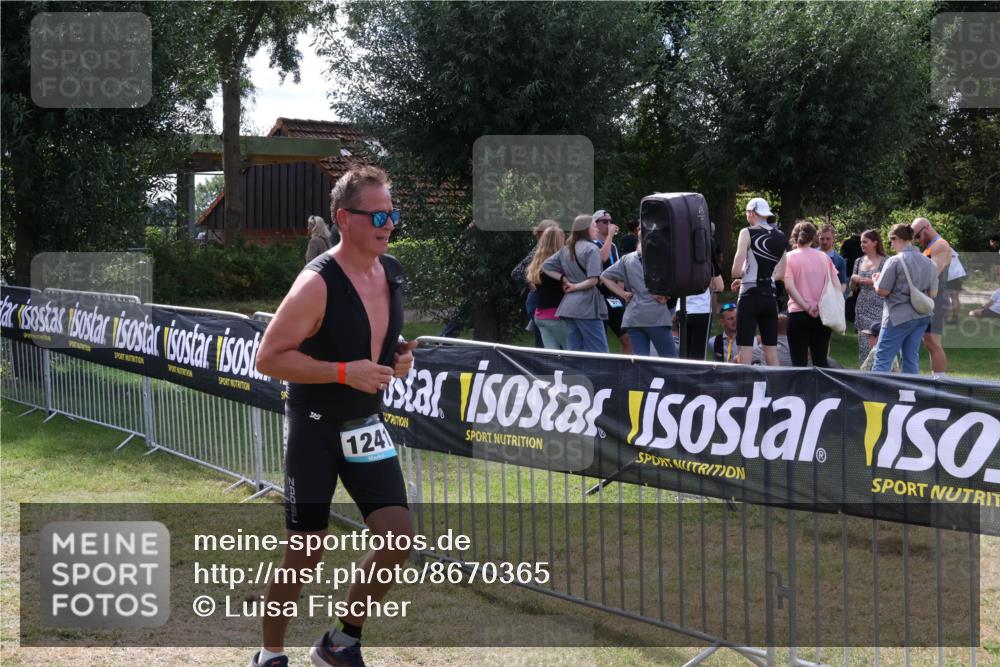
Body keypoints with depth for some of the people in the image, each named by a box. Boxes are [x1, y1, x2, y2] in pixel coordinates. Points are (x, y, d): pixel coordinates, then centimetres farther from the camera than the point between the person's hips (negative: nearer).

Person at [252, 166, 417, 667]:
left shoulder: (392, 272, 2)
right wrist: (345, 372, -26)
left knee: (398, 538, -3)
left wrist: (400, 356, -1)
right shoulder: (317, 283, -21)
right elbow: (268, 358, -21)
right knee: (304, 554, 0)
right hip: (314, 428, -6)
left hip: (366, 426, 6)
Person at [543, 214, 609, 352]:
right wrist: (576, 287, -2)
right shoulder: (591, 249, -8)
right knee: (599, 351, -6)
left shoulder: (566, 249, 15)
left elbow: (546, 266, 18)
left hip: (568, 306, 8)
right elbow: (593, 280, -16)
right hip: (587, 306, -8)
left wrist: (564, 279, 9)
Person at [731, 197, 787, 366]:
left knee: (745, 348, -4)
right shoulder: (779, 236, 9)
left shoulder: (748, 233, -9)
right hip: (770, 296, 6)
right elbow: (781, 274, 15)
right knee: (771, 348, 9)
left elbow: (736, 271, -15)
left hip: (750, 296, -6)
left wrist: (741, 276, 6)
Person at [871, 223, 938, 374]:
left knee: (882, 359, -3)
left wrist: (876, 281, 8)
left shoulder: (895, 261, -13)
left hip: (898, 317, -6)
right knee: (912, 359, 11)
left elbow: (882, 291, -12)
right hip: (922, 316, 6)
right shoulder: (928, 263, 6)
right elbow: (933, 293, 10)